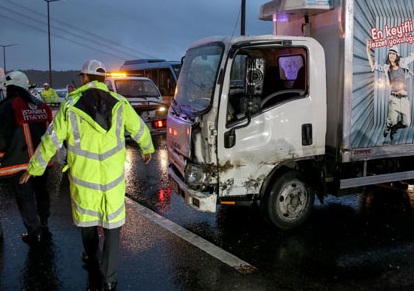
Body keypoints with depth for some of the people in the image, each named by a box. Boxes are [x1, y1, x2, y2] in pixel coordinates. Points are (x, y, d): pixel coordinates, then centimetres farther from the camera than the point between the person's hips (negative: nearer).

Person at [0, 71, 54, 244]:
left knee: (25, 197, 6)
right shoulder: (42, 106, 7)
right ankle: (43, 227, 30)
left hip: (20, 162, -6)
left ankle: (34, 233, 11)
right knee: (41, 192, 19)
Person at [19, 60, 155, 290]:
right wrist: (147, 149, 29)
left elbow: (50, 141, -3)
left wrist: (34, 168, 11)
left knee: (87, 220, 23)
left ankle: (93, 257, 46)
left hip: (83, 178, 0)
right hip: (113, 178, 0)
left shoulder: (70, 107, -8)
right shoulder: (119, 103, -5)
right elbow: (140, 130, 8)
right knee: (112, 224, 11)